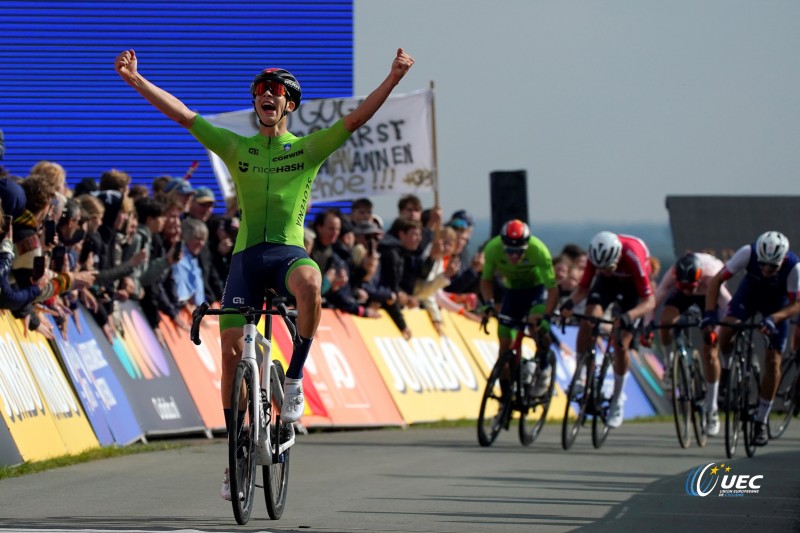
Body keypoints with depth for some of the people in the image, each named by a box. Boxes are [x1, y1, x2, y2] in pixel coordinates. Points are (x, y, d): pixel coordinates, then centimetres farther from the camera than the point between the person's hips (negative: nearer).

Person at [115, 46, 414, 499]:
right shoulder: (236, 148, 13)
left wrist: (394, 78, -12)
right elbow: (182, 114, 10)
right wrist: (135, 79, 4)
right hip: (247, 253, 2)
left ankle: (295, 377, -21)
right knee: (232, 347, -7)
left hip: (290, 251, -2)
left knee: (308, 284, -39)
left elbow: (357, 119, -1)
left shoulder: (309, 148, 10)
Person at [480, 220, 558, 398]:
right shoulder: (493, 248, -28)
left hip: (537, 288, -3)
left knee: (539, 325, -31)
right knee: (505, 342, -4)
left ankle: (543, 367, -3)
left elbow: (552, 289, -32)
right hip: (512, 289, 3)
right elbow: (486, 279, -12)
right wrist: (489, 303, -30)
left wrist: (546, 315, -45)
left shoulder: (538, 251, -35)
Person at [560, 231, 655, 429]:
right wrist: (570, 303, -37)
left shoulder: (633, 256, -39)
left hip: (632, 283, -3)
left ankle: (617, 401, 9)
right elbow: (583, 286, -15)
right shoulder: (596, 257, -29)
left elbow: (649, 301, -37)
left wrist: (628, 316, -55)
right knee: (588, 321, -25)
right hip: (607, 284, 3)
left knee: (620, 345, -10)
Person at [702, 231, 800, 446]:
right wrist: (710, 312, -41)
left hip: (777, 303, -1)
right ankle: (726, 368, 7)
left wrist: (773, 319, -45)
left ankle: (761, 422, 4)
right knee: (725, 331, -27)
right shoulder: (748, 253, -34)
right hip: (750, 291, 1)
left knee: (773, 362, -8)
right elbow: (716, 280, -28)